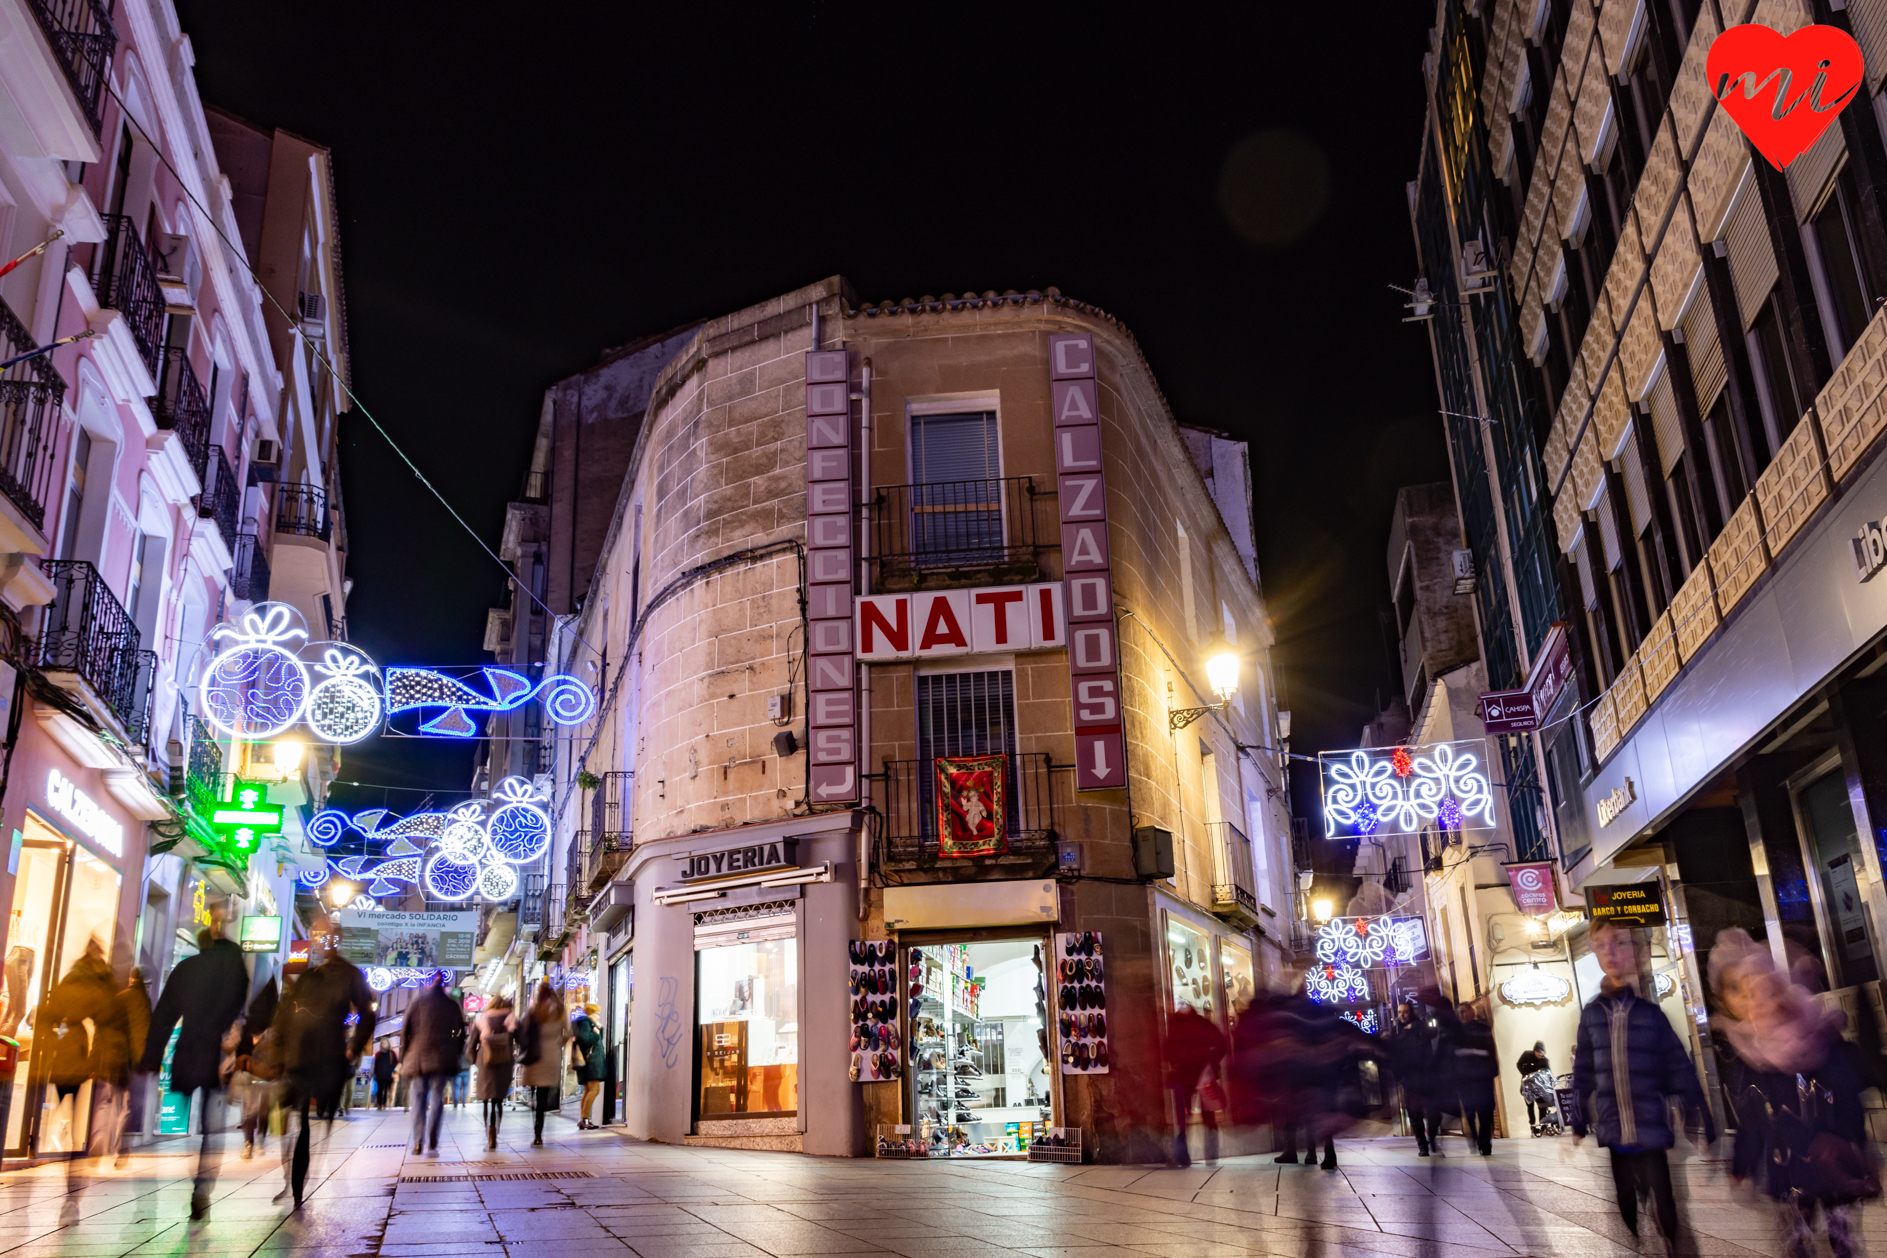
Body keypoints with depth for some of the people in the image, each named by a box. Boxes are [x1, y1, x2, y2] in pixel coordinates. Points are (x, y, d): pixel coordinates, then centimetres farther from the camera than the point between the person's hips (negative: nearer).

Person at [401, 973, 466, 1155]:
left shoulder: (416, 1003, 5)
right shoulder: (452, 1005, 7)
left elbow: (405, 1032, 3)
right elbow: (461, 1034, 7)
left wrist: (403, 1058, 9)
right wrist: (455, 1055, 16)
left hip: (418, 1057, 0)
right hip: (442, 1058, 0)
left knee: (419, 1098, 7)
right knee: (437, 1099, 2)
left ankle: (418, 1142, -1)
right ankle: (432, 1143, -6)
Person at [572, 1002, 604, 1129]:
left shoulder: (589, 1023, 22)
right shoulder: (585, 1022, -8)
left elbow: (598, 1041, 27)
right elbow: (585, 1039, -23)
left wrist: (600, 1029, 14)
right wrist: (595, 1033, -10)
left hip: (591, 1060, 11)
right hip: (590, 1060, -11)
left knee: (587, 1090, 11)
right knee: (594, 1089, -17)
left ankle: (582, 1120, 10)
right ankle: (584, 1118, -21)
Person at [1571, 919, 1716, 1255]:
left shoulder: (1653, 1010, -7)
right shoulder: (1592, 1013, 3)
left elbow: (1681, 1071, -4)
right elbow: (1583, 1074, 9)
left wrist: (1704, 1127, -4)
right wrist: (1578, 1126, 10)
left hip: (1652, 1132, -3)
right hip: (1613, 1134, 3)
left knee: (1664, 1210, 2)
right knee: (1627, 1209, 13)